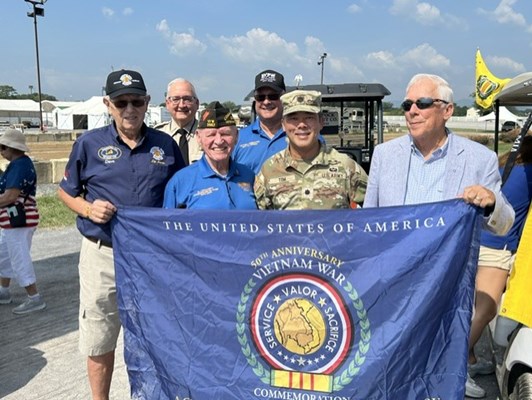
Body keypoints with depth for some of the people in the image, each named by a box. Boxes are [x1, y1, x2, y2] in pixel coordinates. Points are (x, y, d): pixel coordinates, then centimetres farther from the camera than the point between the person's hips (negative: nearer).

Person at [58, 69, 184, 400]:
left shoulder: (166, 145, 3)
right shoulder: (89, 143, -1)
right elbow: (66, 192, 8)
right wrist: (88, 209, -13)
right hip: (103, 254, -1)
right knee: (100, 342, 11)